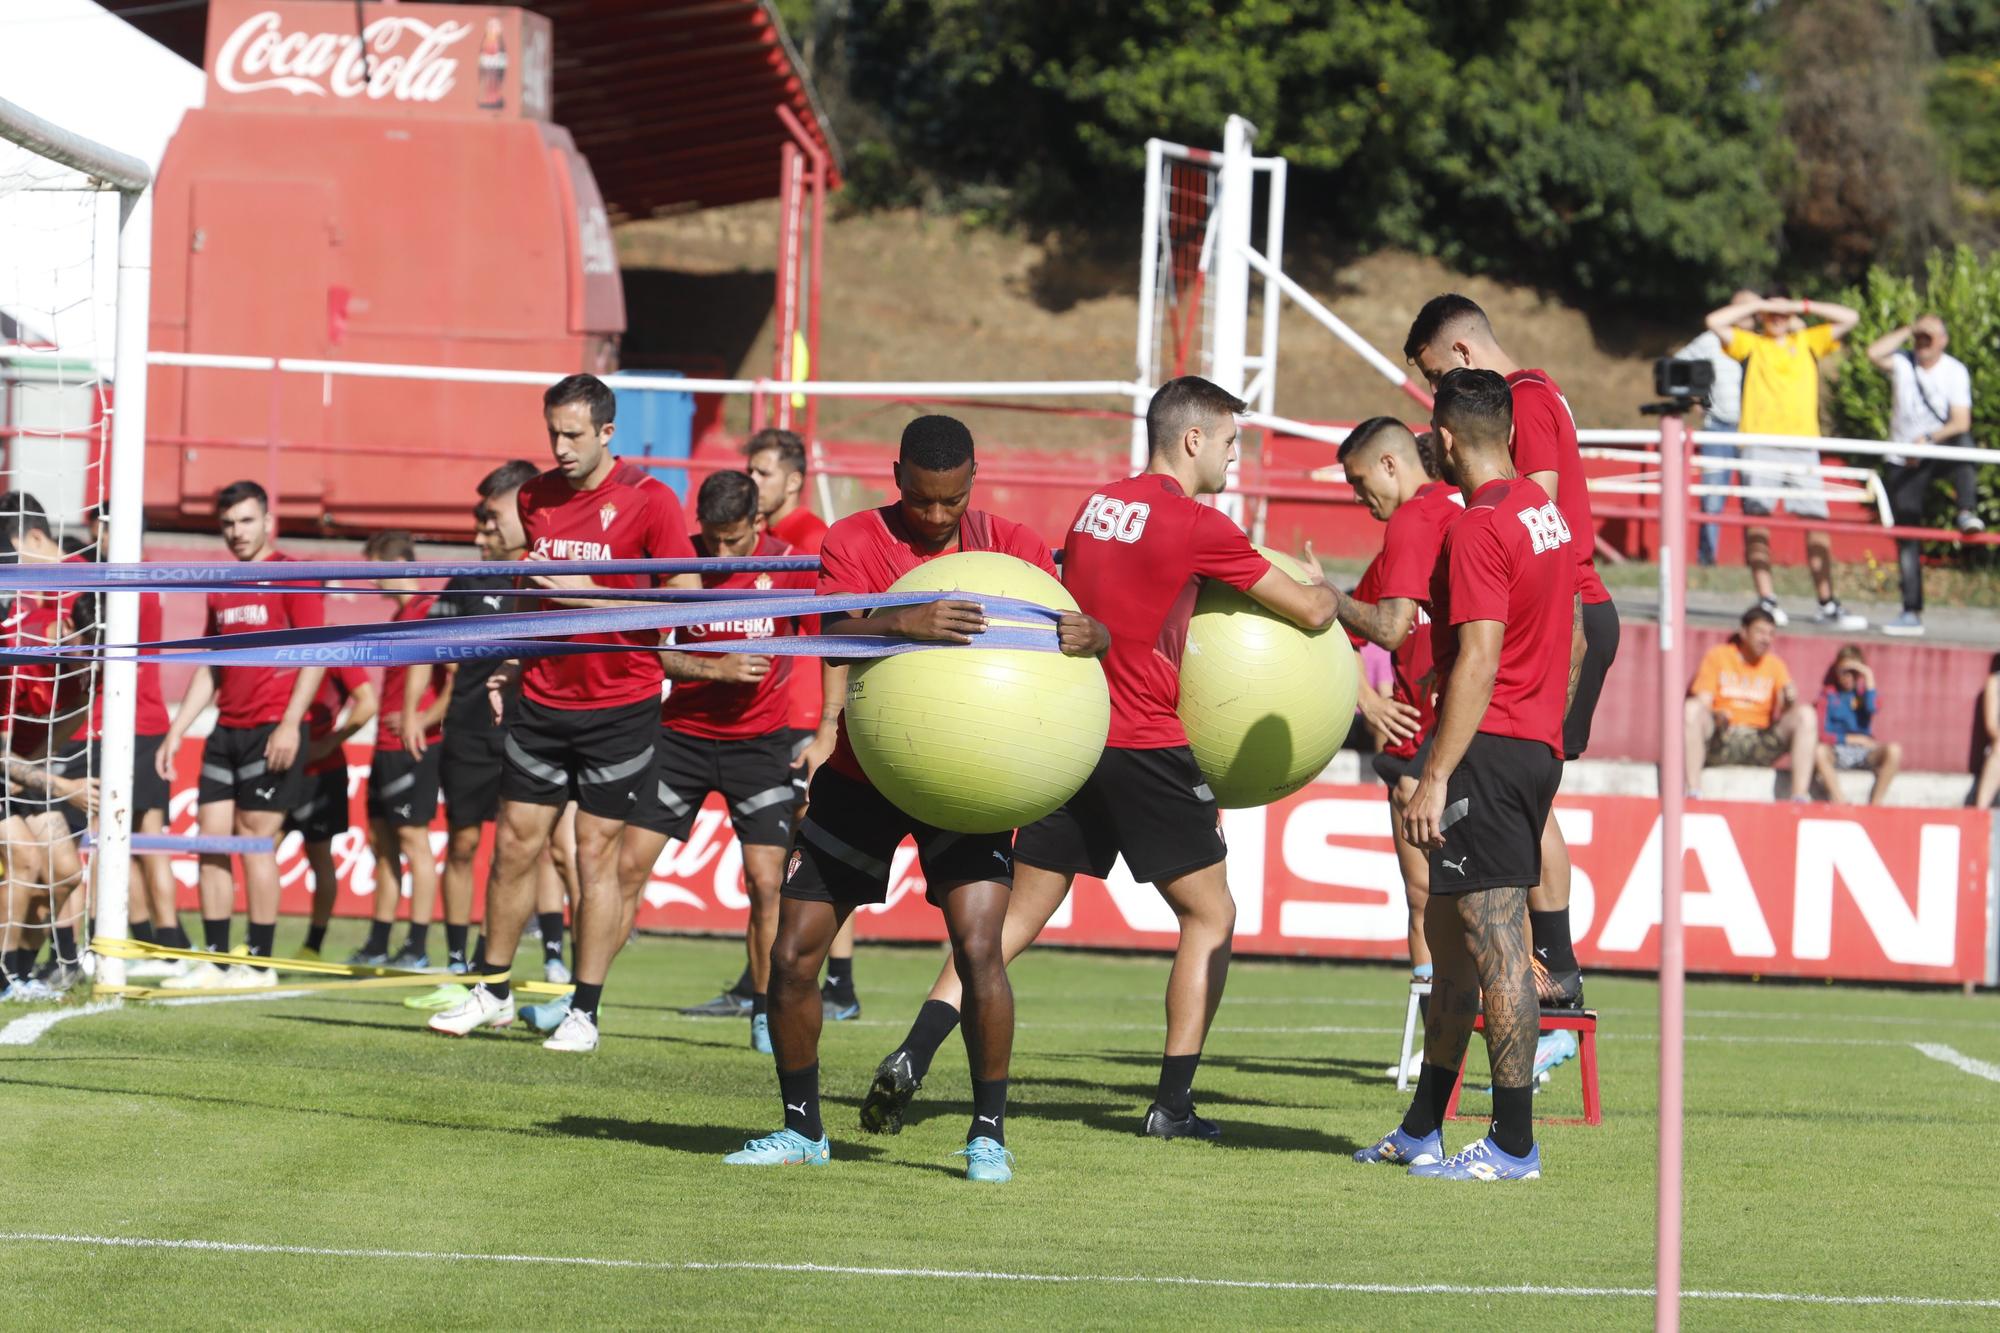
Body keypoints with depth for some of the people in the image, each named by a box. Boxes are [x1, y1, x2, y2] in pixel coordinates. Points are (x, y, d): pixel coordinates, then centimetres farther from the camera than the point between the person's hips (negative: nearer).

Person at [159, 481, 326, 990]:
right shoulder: (221, 587, 17)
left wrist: (290, 724, -17)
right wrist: (175, 732, 17)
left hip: (272, 731, -7)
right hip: (226, 731, 7)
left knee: (256, 842, -7)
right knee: (211, 841, 3)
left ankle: (259, 964, -2)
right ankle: (215, 961, 7)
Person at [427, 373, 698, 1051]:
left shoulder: (649, 500, -10)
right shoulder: (535, 497, 7)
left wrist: (589, 594, -18)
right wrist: (513, 663, 11)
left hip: (619, 708, -5)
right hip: (542, 701, 5)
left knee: (596, 855, -2)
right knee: (514, 845, 6)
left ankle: (584, 1012, 4)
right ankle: (493, 992, 18)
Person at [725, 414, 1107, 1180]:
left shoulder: (1009, 547, 1)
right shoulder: (855, 542, -6)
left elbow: (1084, 630, -7)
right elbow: (835, 633, -25)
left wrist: (1086, 635, -33)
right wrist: (906, 622, -47)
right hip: (862, 775, 1)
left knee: (978, 950, -18)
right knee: (792, 954, -1)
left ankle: (988, 1134, -6)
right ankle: (802, 1129, 17)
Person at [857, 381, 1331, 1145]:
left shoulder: (1095, 505, 12)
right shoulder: (1197, 525, -9)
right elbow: (1310, 612, -2)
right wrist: (1322, 587, 22)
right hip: (1147, 749, -6)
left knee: (1016, 918, 8)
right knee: (1210, 915, 9)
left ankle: (913, 1056, -9)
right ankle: (1173, 1103, 6)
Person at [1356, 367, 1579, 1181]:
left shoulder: (1479, 528, -15)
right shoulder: (1546, 511, 14)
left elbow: (1478, 663, -21)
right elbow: (1570, 644, 21)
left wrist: (1435, 777, -21)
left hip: (1488, 749, -10)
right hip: (1536, 749, 10)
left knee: (1496, 946, -7)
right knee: (1447, 934, 17)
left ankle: (1513, 1144, -6)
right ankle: (1422, 1129, 24)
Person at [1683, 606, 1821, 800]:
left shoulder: (1774, 665, 11)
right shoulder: (1717, 656, 5)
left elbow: (1785, 711, 2)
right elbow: (1702, 703, -4)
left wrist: (1790, 699, -22)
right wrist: (1717, 717, -26)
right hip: (1721, 740, -2)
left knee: (1806, 714, -19)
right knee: (1691, 708, -31)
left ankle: (1800, 796, -27)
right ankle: (1693, 792, -36)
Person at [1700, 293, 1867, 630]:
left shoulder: (1808, 343, 19)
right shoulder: (1750, 344, 12)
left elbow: (1849, 319, 16)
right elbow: (1715, 322, -1)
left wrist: (1802, 307, 10)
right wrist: (1757, 304, 5)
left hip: (1803, 447, 2)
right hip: (1760, 446, -2)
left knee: (1817, 523, -3)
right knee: (1757, 521, -10)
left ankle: (1827, 605, -2)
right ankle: (1767, 600, -10)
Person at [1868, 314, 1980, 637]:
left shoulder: (1955, 371, -4)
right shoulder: (1902, 362, 1)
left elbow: (1961, 422, -12)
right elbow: (1874, 353, -21)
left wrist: (1929, 438, -26)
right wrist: (1907, 331, -14)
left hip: (1940, 453, -2)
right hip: (1904, 461, 2)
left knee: (1962, 441, -37)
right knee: (1906, 537, -1)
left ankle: (1967, 513, -42)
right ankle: (1912, 613, 3)